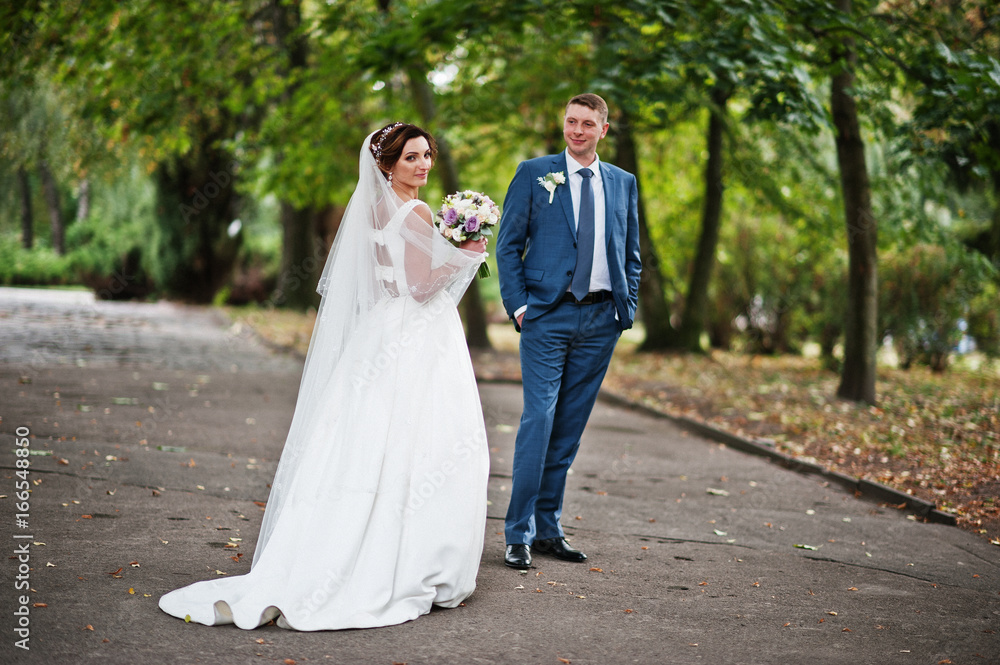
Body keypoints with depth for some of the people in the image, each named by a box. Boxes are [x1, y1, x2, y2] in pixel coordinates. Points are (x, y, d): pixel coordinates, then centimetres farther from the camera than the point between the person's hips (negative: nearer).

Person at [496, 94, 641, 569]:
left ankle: (548, 529, 15)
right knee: (539, 419, -10)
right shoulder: (534, 173, 4)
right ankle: (518, 534, -4)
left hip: (601, 319, 4)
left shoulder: (623, 183, 13)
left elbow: (631, 253, 18)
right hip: (548, 315, -3)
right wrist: (518, 305, -8)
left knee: (570, 427, 7)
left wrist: (628, 307, 7)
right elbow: (508, 245, 2)